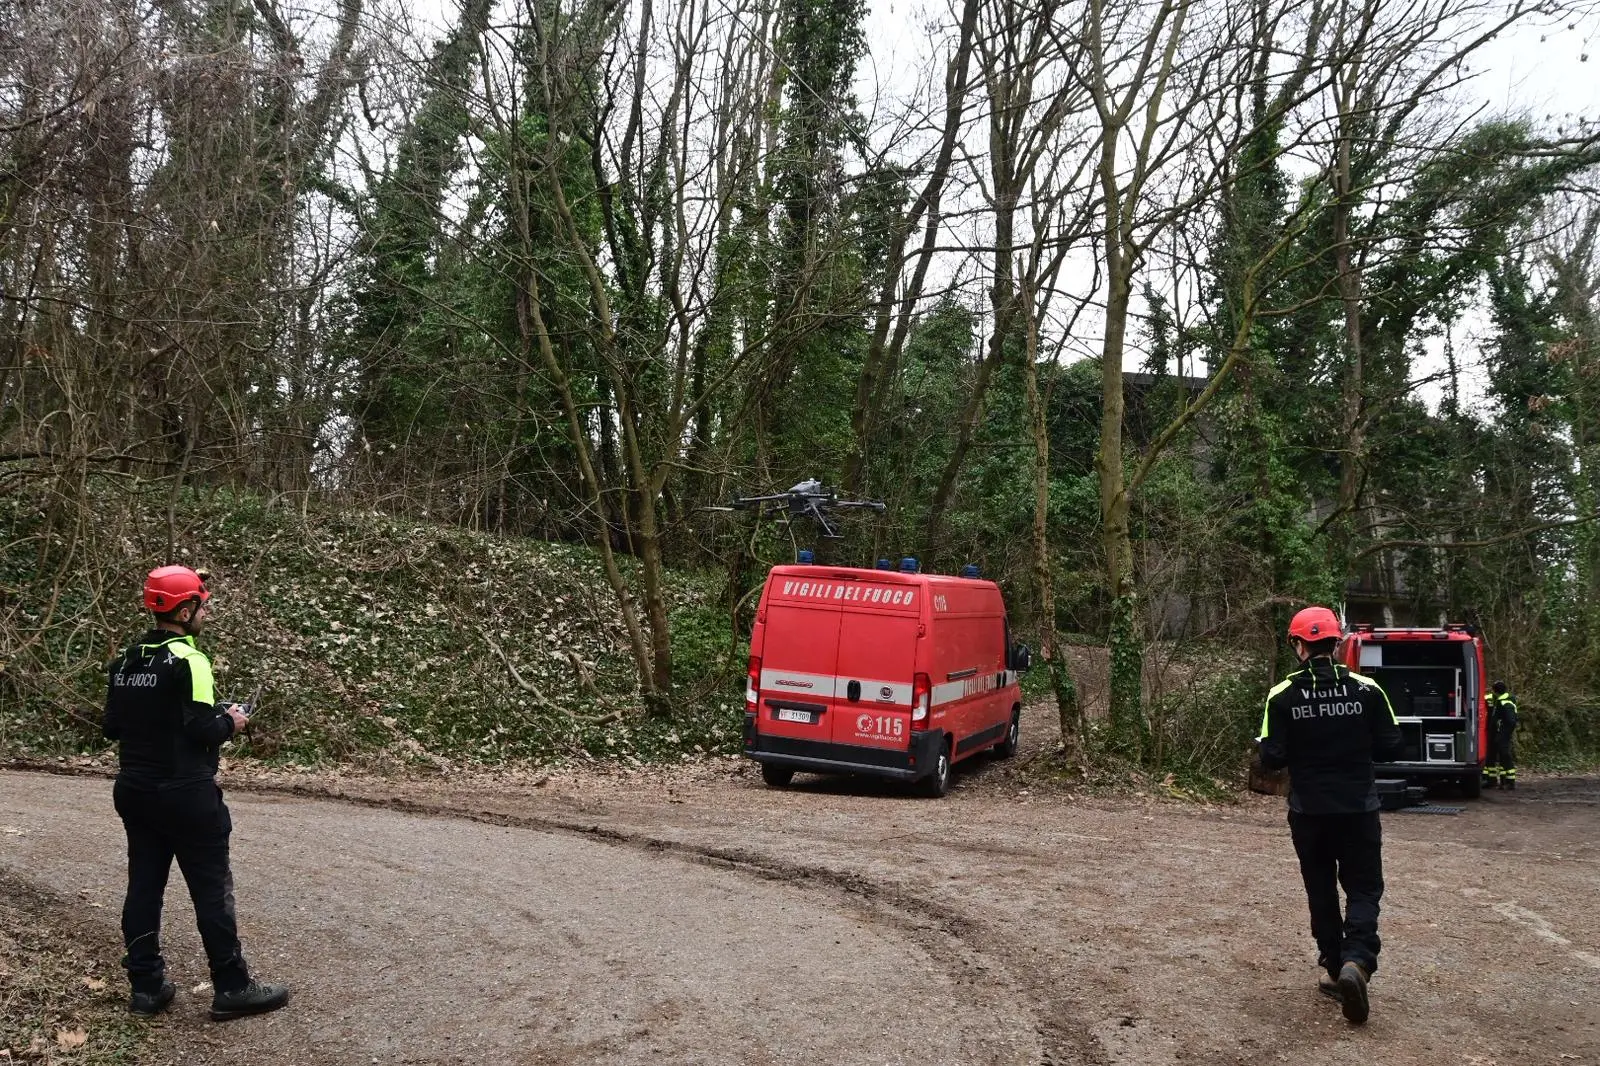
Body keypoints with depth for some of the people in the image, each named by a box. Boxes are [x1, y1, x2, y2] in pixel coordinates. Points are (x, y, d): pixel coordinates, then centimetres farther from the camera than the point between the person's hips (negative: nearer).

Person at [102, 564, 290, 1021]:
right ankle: (231, 988, 6)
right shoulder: (187, 660, -17)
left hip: (134, 791, 8)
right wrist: (231, 722, -3)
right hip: (185, 795, -8)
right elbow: (202, 730, -22)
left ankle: (146, 987, 20)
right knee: (212, 889, 0)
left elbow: (112, 727, 12)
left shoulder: (126, 662, 8)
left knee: (143, 884, 13)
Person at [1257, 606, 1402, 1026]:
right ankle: (1356, 961, -14)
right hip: (1359, 809, 0)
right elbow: (1390, 747, -2)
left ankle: (1333, 968, 20)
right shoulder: (1366, 690, -7)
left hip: (1308, 812, 0)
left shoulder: (1282, 696, -9)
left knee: (1321, 890, 16)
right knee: (1363, 888, 8)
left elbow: (1272, 759, -9)